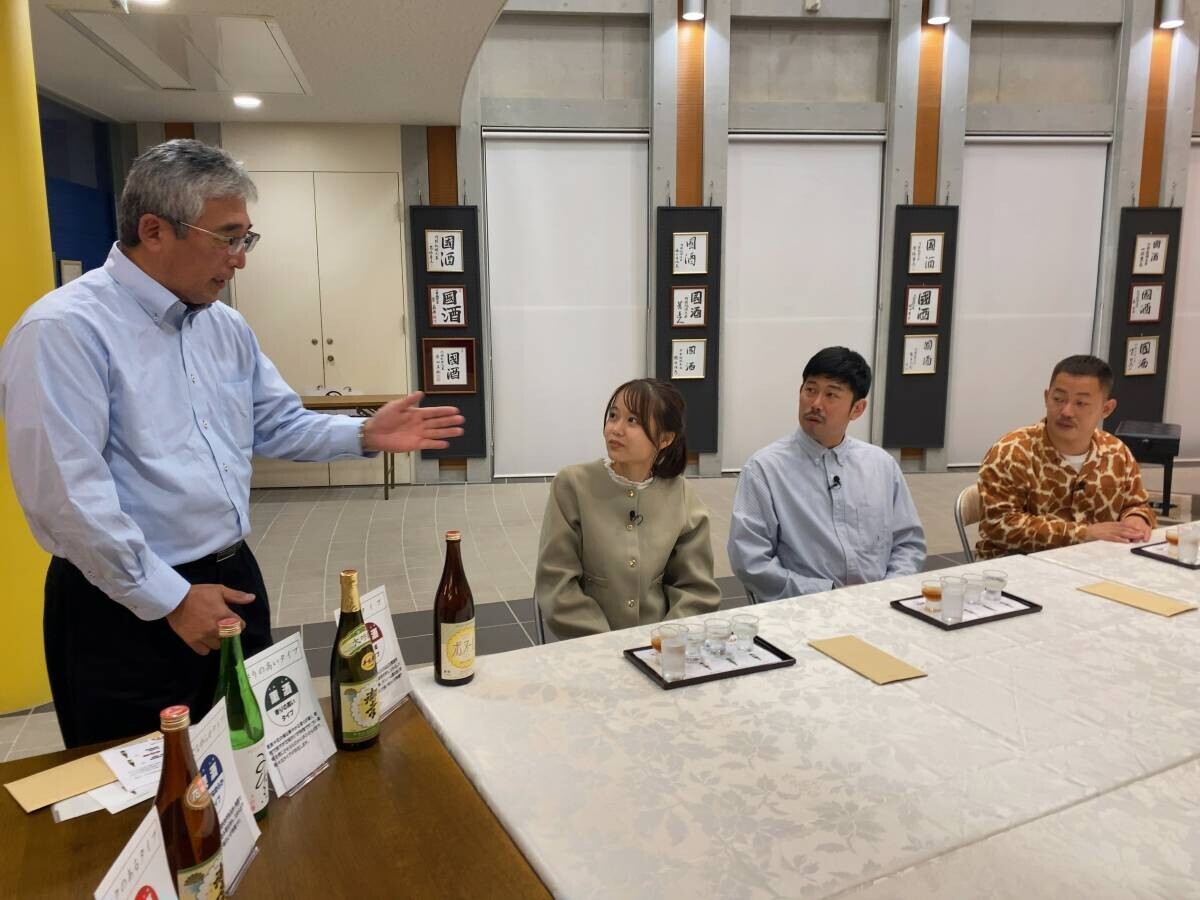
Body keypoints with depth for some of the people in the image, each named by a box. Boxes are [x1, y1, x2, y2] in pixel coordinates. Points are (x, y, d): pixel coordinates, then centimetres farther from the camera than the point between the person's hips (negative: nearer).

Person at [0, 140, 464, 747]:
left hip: (232, 580, 7)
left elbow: (278, 424, 14)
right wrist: (171, 599, -18)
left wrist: (365, 436, -4)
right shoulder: (64, 330, -17)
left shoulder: (226, 327, 8)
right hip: (128, 608, -7)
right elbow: (64, 492, -22)